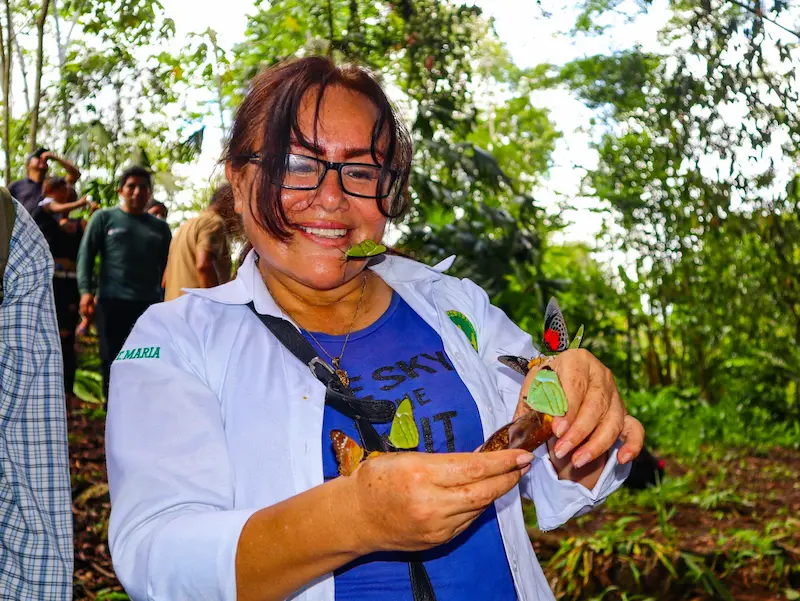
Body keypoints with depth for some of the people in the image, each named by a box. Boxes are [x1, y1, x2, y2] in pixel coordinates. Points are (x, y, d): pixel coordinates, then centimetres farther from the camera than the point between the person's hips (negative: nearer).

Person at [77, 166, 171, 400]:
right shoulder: (104, 218, 9)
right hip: (112, 301, -1)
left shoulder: (160, 227, 15)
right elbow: (86, 255, 3)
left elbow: (168, 266, 16)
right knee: (112, 361, 4)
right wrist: (86, 290, -11)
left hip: (149, 303, 1)